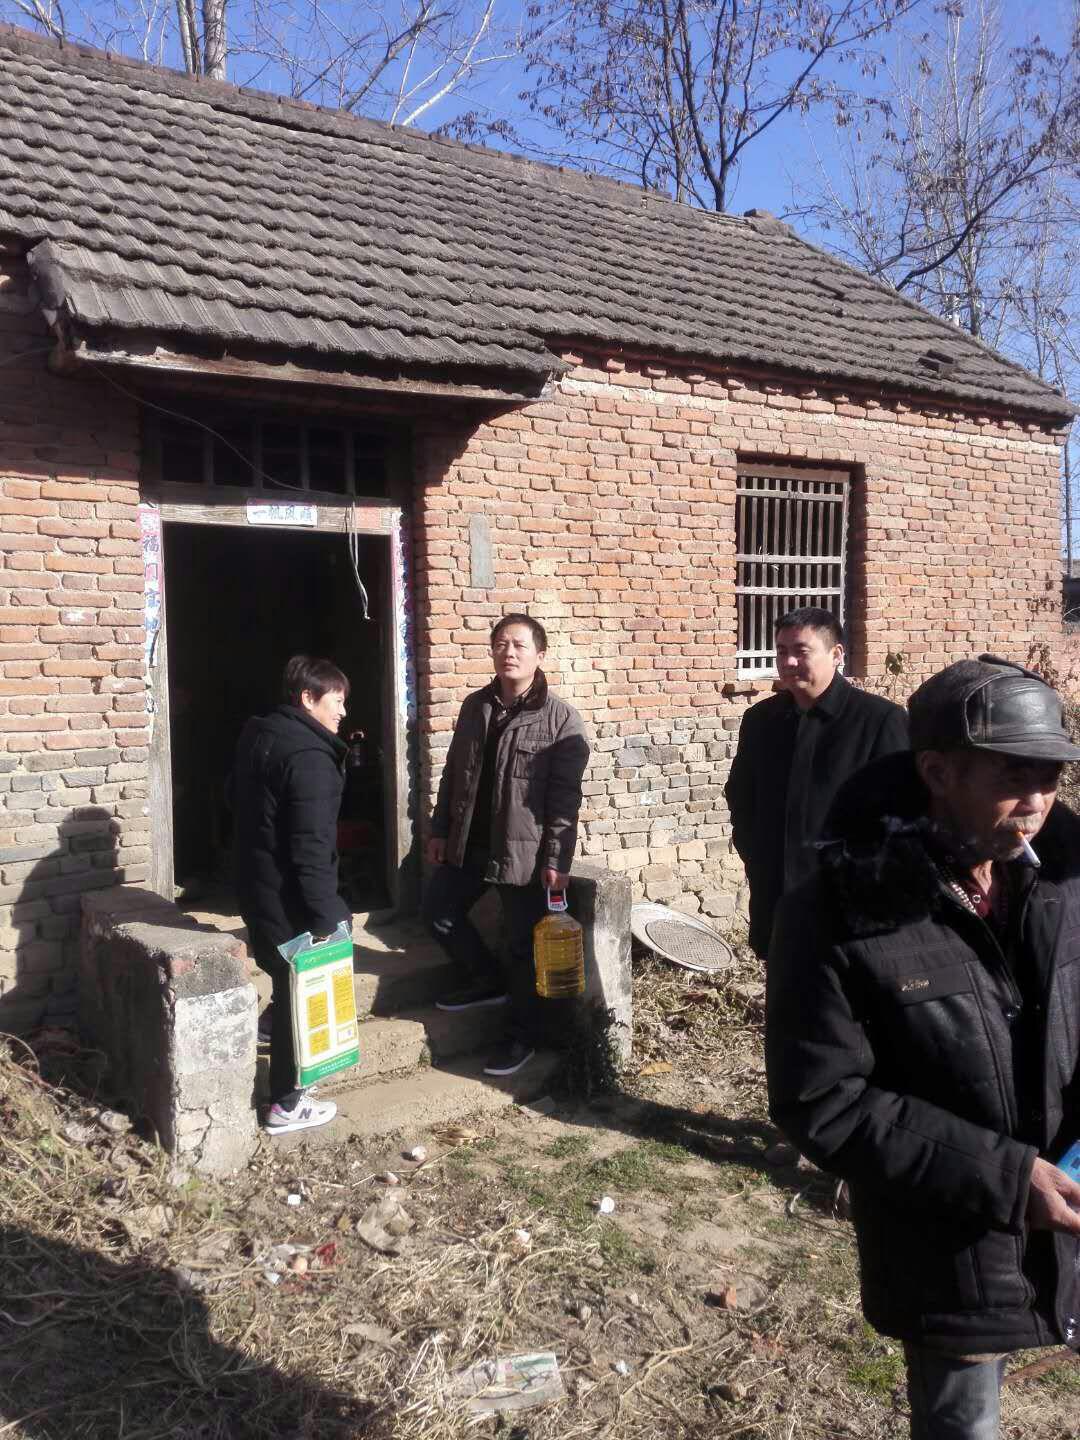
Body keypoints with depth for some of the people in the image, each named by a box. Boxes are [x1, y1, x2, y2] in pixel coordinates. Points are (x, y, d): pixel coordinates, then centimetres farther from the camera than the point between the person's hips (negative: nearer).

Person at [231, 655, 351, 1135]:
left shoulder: (257, 735, 8)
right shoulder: (309, 756, -22)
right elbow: (311, 847, -25)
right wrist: (324, 917, -20)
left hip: (255, 884, 9)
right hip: (288, 896, -9)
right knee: (302, 991, 4)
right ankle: (287, 1104, 14)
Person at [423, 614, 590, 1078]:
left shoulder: (561, 718, -12)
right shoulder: (475, 705, 6)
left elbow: (565, 796, -13)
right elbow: (453, 772, 12)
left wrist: (557, 859, -17)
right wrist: (440, 829, 11)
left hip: (523, 849, -6)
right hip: (469, 842, 6)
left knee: (523, 944, 4)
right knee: (438, 911, 16)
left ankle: (524, 1034, 23)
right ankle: (486, 980, 37)